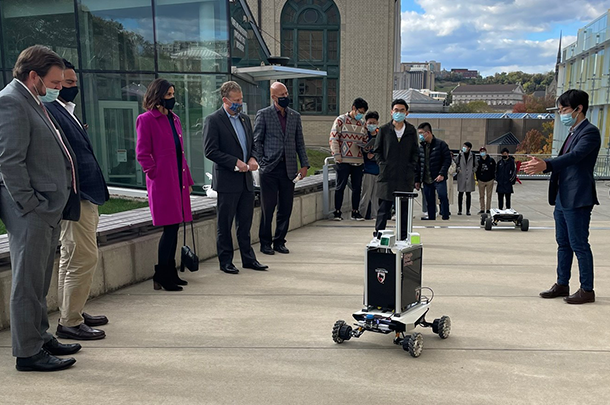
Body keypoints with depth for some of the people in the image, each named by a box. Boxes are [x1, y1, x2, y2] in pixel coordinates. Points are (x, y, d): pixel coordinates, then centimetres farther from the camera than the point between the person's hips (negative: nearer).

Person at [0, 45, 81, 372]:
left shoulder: (33, 101, 17)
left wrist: (51, 207, 15)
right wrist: (32, 206, -19)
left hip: (48, 211, 10)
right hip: (31, 212, -10)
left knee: (39, 282, 18)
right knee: (27, 283, 0)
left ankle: (40, 338, 31)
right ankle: (28, 352, 10)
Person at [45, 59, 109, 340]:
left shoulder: (66, 111, 18)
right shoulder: (49, 111, -13)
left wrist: (94, 194, 16)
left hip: (85, 196, 11)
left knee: (71, 257, 17)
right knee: (84, 257, -6)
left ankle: (71, 313, 31)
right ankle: (70, 323, 5)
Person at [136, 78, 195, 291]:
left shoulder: (174, 119, 17)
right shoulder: (146, 119, -6)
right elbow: (142, 154, -8)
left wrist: (188, 180, 16)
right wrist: (155, 174, -12)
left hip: (178, 181, 8)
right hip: (162, 182, -8)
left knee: (174, 227, 11)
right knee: (170, 227, -7)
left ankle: (170, 273, 22)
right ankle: (161, 277, 4)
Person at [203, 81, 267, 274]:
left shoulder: (245, 118, 13)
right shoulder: (213, 120, -8)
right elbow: (210, 151, -14)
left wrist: (253, 158, 0)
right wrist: (236, 162, -17)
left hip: (246, 180, 6)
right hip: (227, 180, -6)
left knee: (245, 223, 14)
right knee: (225, 224, 4)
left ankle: (248, 258, 24)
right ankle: (225, 261, 16)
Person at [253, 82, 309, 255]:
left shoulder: (295, 116, 13)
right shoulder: (263, 115, 1)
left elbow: (300, 142, 14)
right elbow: (256, 142, 1)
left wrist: (304, 164, 6)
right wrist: (261, 162, -8)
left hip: (289, 169, 4)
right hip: (270, 169, -4)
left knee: (286, 209, 7)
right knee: (267, 208, 2)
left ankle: (280, 242, 19)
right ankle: (265, 243, 14)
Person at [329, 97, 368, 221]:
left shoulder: (362, 124, 16)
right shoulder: (341, 120, 1)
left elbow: (366, 141, 21)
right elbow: (333, 139, -4)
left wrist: (363, 144, -3)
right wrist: (337, 155, -12)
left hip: (358, 161, 5)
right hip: (344, 160, -5)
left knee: (357, 187, 7)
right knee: (340, 186, 0)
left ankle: (355, 212, 16)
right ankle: (337, 212, 8)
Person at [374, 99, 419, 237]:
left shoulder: (411, 131, 8)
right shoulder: (384, 130, 3)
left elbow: (415, 152, 13)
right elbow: (377, 150, 8)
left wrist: (411, 166, 0)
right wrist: (382, 164, -4)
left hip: (406, 176, 2)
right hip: (387, 175, -2)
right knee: (384, 207, 1)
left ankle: (403, 237, 17)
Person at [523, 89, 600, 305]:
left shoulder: (590, 132, -12)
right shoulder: (573, 132, 17)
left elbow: (575, 156, -28)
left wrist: (546, 165, -41)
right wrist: (540, 165, 10)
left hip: (577, 199, -9)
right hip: (562, 198, 10)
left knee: (579, 244, -2)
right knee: (563, 243, 15)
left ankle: (587, 290, 10)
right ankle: (562, 284, 26)